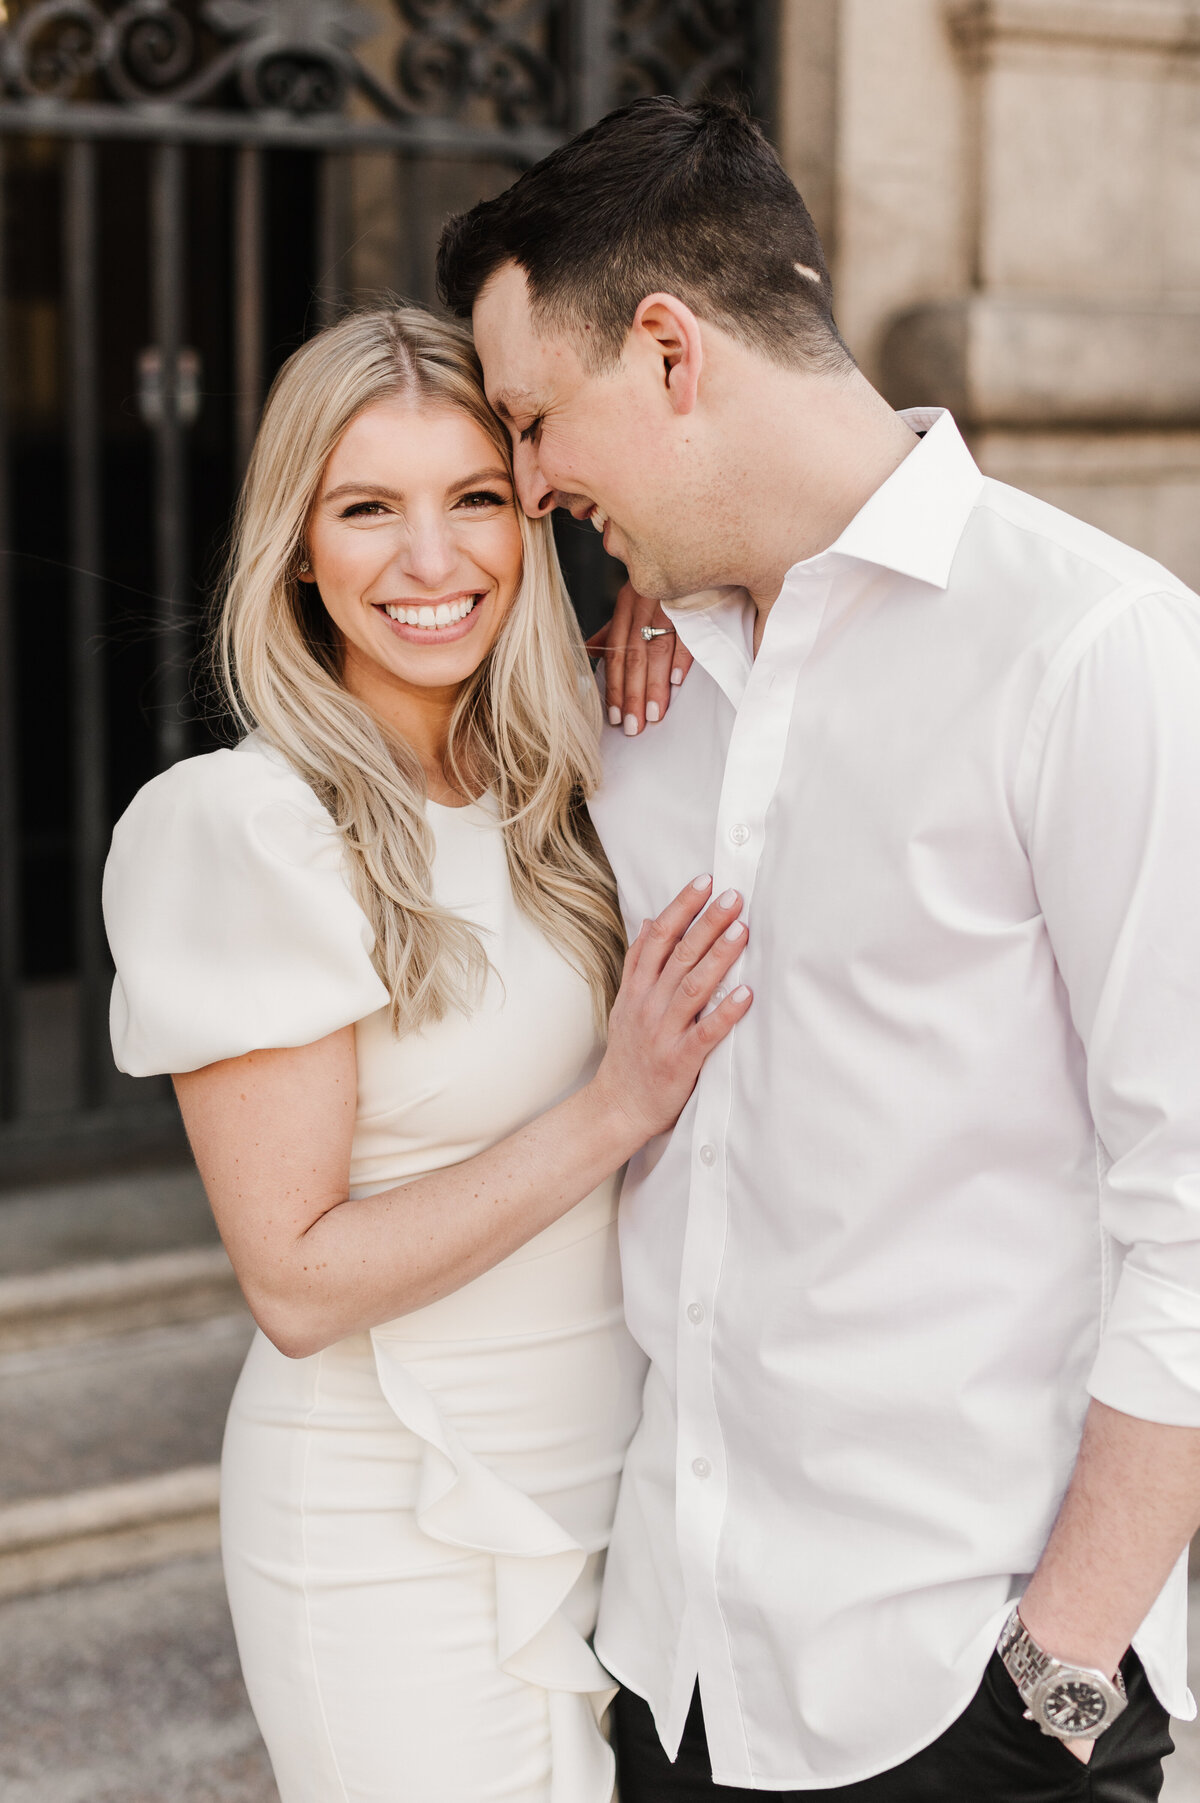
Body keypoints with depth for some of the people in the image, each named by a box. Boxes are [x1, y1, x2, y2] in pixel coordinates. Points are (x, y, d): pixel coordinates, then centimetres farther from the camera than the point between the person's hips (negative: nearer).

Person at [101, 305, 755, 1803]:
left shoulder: (548, 793, 3)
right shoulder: (242, 825, -15)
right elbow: (296, 1283, -16)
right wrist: (614, 1109, -21)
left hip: (621, 1489, 6)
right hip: (398, 1545, -6)